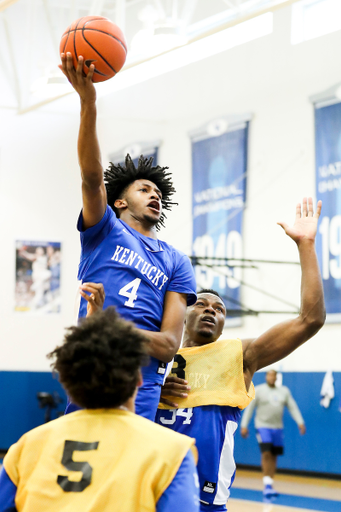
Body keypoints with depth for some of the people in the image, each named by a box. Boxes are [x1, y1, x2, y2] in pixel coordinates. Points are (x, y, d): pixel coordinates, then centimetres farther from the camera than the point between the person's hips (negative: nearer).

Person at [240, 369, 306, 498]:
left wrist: (300, 422, -3)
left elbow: (293, 408, 8)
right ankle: (267, 484, -16)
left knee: (274, 456, 6)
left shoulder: (284, 391, 9)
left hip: (278, 428, 4)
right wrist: (244, 425, -7)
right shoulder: (258, 390, -1)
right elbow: (249, 408, -2)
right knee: (266, 453, -17)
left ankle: (269, 486, 14)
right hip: (263, 426, -4)